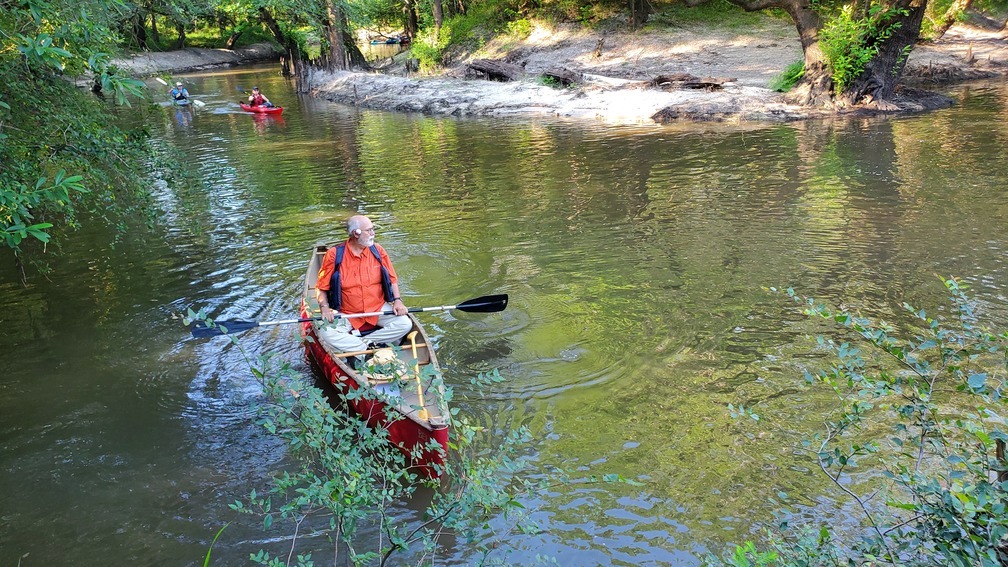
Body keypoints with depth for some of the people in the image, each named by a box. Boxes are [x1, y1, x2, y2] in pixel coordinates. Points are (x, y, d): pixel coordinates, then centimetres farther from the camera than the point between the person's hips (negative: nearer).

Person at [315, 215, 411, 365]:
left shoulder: (378, 251, 2)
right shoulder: (334, 254, -7)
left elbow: (392, 279, 8)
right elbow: (321, 287, -2)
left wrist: (397, 300, -7)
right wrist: (324, 307, -19)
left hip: (379, 309, 3)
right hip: (346, 314, -2)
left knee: (405, 324, -21)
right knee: (326, 334, -29)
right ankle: (368, 348, -21)